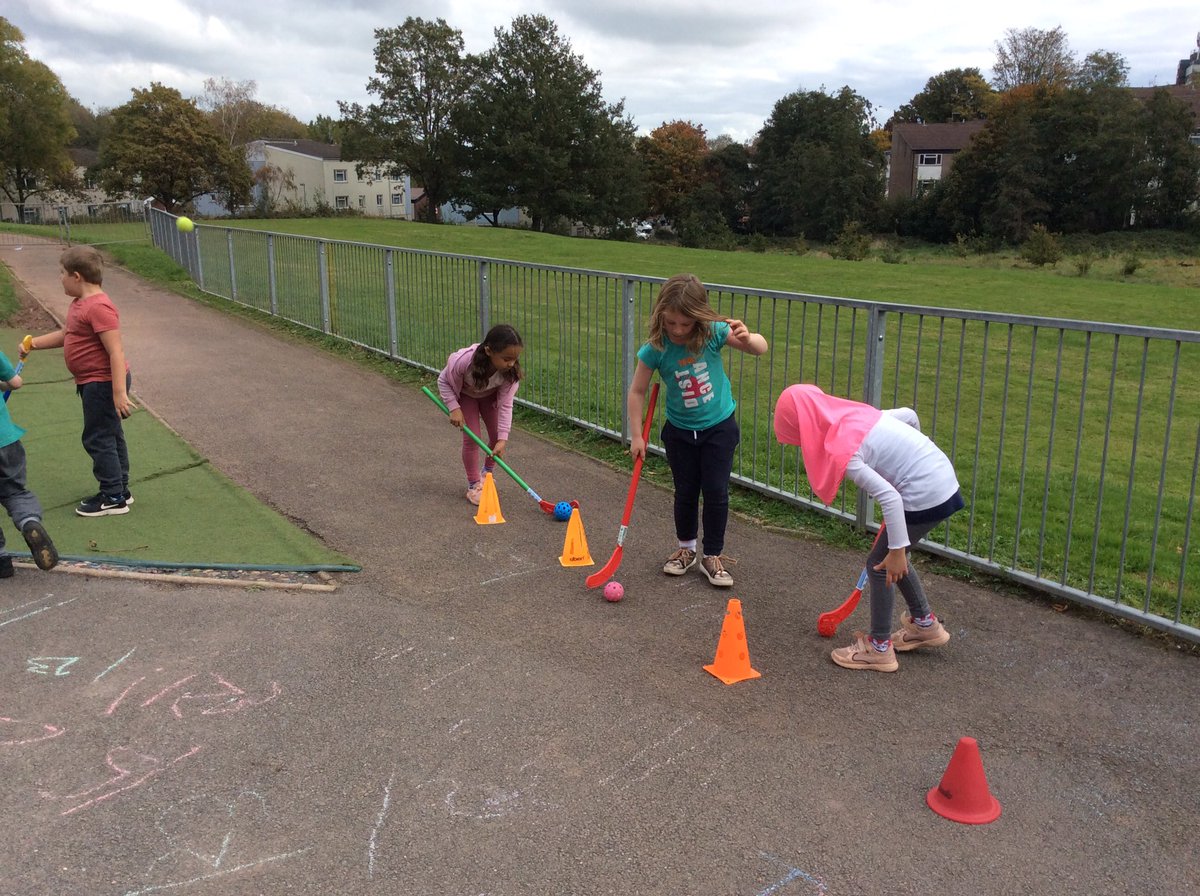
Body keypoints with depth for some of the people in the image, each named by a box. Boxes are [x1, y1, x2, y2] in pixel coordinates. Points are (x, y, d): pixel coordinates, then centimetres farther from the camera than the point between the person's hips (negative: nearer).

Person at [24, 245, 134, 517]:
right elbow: (66, 334, 29)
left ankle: (113, 497, 6)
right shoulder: (79, 304, 11)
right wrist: (35, 343, 19)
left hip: (103, 384, -11)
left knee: (97, 439, -3)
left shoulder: (98, 307, -23)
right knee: (110, 436, 17)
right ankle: (120, 490, 28)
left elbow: (116, 351, -27)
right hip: (95, 383, 11)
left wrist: (119, 393, -30)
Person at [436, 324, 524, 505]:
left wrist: (502, 438, -32)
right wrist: (454, 408, -30)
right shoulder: (464, 361, -44)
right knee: (471, 438, -9)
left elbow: (505, 405, -29)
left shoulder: (510, 371, -36)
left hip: (490, 395, 3)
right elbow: (443, 381, -23)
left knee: (497, 436, 1)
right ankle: (473, 485, 7)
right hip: (465, 395, -3)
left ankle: (487, 474, 28)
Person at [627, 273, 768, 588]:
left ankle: (713, 556, 17)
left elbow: (761, 348, -13)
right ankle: (686, 549, 33)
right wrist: (637, 436, -9)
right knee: (685, 491, 11)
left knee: (716, 491, 1)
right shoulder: (655, 350, -20)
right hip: (679, 431, 1)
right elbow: (637, 391, -9)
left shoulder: (713, 333, -20)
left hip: (719, 427, 0)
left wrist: (746, 338, -37)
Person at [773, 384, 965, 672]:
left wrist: (897, 551, -18)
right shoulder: (855, 414, 3)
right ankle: (925, 624, 37)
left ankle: (879, 648, 17)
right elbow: (909, 415, 16)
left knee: (880, 564, 6)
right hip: (943, 477, 9)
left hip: (926, 497, -9)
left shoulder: (840, 452, -21)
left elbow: (889, 497, -25)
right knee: (890, 557, 22)